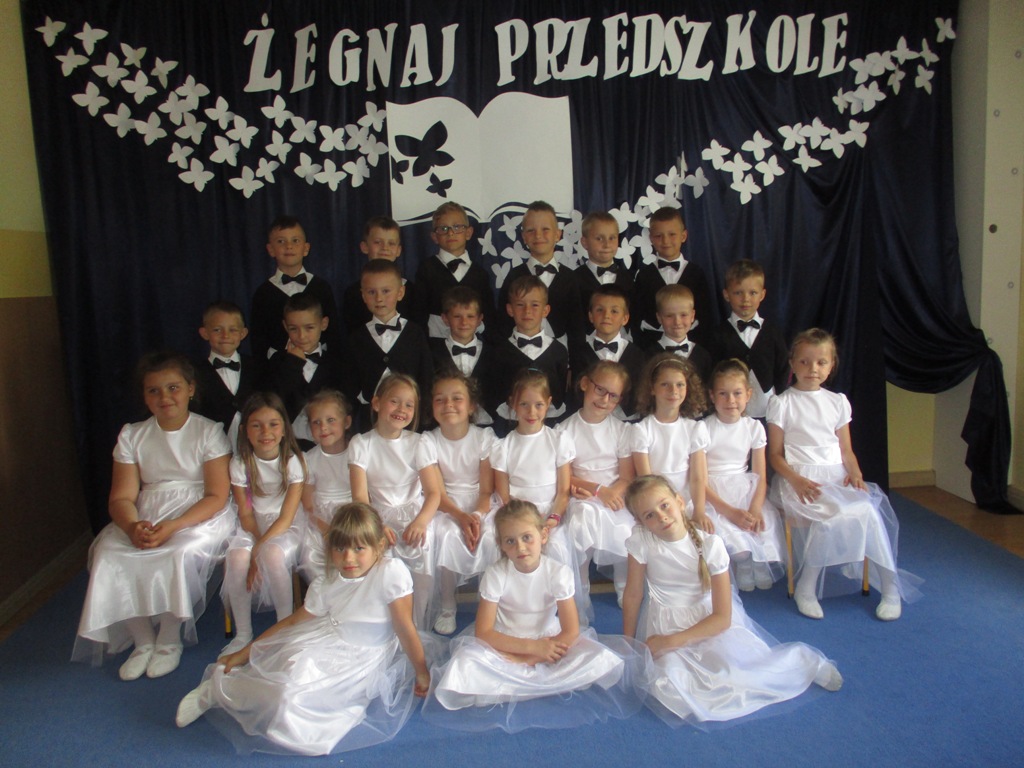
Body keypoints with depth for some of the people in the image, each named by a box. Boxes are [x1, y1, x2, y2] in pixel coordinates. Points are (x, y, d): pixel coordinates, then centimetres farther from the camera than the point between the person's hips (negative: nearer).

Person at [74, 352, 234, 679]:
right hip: (145, 517, 4)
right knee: (108, 554, -22)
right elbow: (121, 497, 0)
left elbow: (217, 496, -10)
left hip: (199, 515, -4)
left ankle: (169, 641, -8)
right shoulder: (132, 436, 7)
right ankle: (143, 640, -5)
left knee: (182, 553, -33)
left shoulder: (208, 432, -4)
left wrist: (173, 526, -24)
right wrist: (132, 526, -24)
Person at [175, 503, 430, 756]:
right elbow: (292, 622, 10)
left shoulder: (391, 572, -15)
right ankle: (218, 688, -1)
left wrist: (422, 673, -3)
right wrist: (243, 653, 12)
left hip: (359, 666, -2)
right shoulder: (325, 583, 1)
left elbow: (405, 628, -10)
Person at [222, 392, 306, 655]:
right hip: (251, 529, 2)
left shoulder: (292, 462, -9)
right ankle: (243, 634, -14)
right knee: (237, 557, -30)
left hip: (284, 529, -2)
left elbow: (286, 517, -13)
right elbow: (246, 514, -3)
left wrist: (259, 550, -22)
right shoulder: (240, 464, -2)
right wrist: (256, 547, -18)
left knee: (272, 554, -34)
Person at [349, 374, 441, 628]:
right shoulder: (361, 444, 0)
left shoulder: (417, 443, 3)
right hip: (380, 518, 0)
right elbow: (360, 495, -9)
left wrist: (420, 522, -27)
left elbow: (433, 492, -6)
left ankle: (418, 633, -9)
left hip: (416, 515, 1)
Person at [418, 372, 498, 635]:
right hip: (447, 508, 0)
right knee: (445, 536, -31)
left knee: (490, 536, -30)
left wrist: (477, 516, -25)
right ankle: (447, 608, -9)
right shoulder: (428, 442, -6)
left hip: (481, 505, 0)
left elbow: (487, 490, -7)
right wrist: (461, 517, -27)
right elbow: (438, 494, -10)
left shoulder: (484, 437, -6)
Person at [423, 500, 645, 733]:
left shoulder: (558, 572, -14)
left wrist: (523, 659, -21)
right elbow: (483, 632, -15)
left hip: (547, 643, 1)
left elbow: (571, 632, -15)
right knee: (465, 665, -32)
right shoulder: (495, 575, -15)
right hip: (505, 645, -1)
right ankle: (550, 684, -18)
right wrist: (532, 646, -24)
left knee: (602, 660, -25)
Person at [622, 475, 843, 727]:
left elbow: (723, 617, -16)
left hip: (710, 620, 0)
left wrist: (671, 641, -20)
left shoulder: (710, 544, -18)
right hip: (665, 622, 0)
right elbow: (633, 595, -3)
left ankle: (802, 661, 5)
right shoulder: (641, 541, -17)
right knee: (668, 686, -27)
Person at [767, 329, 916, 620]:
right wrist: (796, 480, -18)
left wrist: (855, 473, -6)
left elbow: (846, 450, 16)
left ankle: (890, 586, -10)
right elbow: (775, 454, -1)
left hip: (836, 476, 4)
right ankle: (806, 588, -16)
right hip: (799, 478, -4)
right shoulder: (781, 403, 2)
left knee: (868, 509, -24)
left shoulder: (838, 402, 16)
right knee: (829, 516, -31)